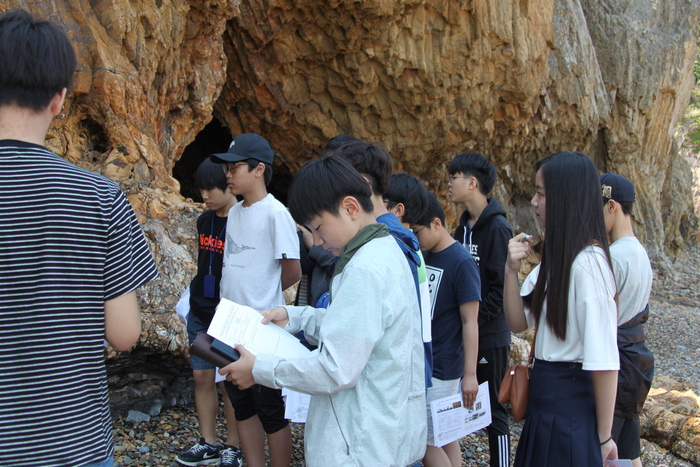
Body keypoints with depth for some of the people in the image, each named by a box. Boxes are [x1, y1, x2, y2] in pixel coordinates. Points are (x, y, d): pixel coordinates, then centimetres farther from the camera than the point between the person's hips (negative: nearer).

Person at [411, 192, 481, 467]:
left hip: (442, 368, -7)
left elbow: (470, 322, -16)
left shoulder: (462, 262, -14)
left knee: (424, 440, -2)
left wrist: (470, 374, -17)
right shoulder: (423, 256, 7)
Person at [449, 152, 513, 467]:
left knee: (492, 408, 3)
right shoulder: (464, 225, 10)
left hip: (489, 335, -7)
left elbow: (503, 286, -19)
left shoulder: (497, 227, -15)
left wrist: (477, 318, -19)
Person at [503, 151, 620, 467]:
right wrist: (511, 270, -8)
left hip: (573, 404, -9)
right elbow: (518, 322, 7)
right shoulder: (554, 259, 7)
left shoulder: (588, 262, -22)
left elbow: (604, 361, -22)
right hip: (544, 399, 9)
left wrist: (603, 437, -17)